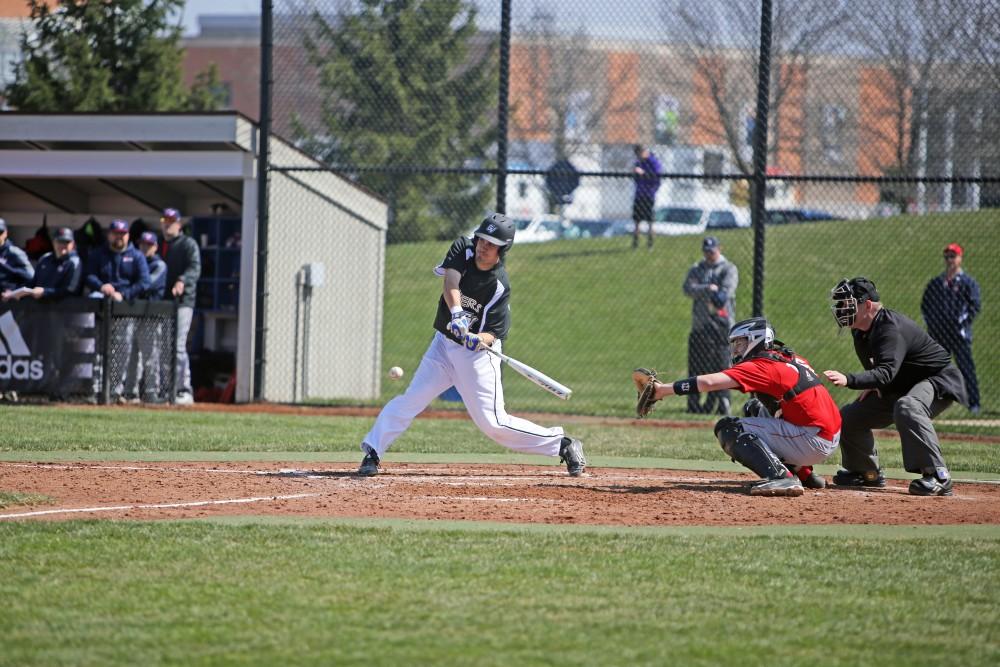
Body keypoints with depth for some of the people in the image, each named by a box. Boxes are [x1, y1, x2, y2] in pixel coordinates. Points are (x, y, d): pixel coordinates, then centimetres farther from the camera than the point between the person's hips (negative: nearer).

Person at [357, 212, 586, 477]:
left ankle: (564, 445, 4)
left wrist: (479, 340, -41)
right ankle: (372, 452, 2)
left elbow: (493, 334, -19)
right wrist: (456, 313, -42)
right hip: (443, 345, 4)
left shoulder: (500, 286, -18)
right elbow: (450, 283, -25)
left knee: (492, 423, -7)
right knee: (410, 401, -6)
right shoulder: (462, 249, -8)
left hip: (477, 354, -4)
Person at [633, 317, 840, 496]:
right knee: (754, 409, 29)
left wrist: (662, 389, -18)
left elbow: (709, 382, -20)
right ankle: (803, 474, 25)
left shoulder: (762, 366, -11)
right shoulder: (792, 359, 16)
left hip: (815, 442, -9)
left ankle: (781, 477, -27)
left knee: (728, 428, -11)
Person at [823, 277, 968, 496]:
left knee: (907, 408, -41)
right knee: (849, 416, 9)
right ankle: (867, 474, 28)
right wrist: (872, 384, -2)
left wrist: (849, 380, -56)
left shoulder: (891, 328, -30)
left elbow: (887, 372, -44)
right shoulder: (860, 331, -1)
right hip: (900, 387, 10)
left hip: (938, 380, -10)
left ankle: (938, 476, -40)